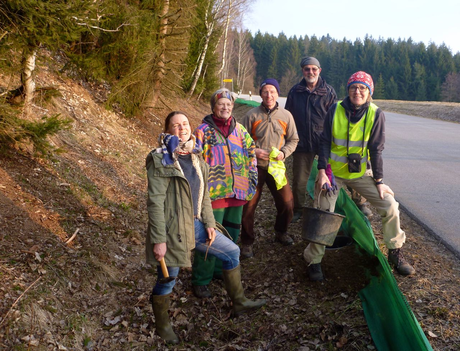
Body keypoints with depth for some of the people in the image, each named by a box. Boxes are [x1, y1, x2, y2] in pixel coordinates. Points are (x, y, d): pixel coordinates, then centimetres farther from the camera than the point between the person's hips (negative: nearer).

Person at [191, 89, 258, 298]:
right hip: (214, 192, -6)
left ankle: (221, 269, 38)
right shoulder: (204, 130, -6)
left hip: (238, 192, 6)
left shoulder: (239, 129, 9)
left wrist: (251, 179, 11)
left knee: (231, 233, 17)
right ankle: (200, 281, 9)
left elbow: (251, 152, 17)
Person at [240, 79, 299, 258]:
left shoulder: (286, 115, 2)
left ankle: (281, 232, 32)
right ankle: (247, 242, 18)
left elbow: (293, 140, 9)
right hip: (255, 166, -2)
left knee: (287, 203, 3)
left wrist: (283, 152, -9)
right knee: (248, 206, 0)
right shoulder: (252, 115, -4)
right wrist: (254, 151, -15)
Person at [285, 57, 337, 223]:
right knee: (299, 180, 6)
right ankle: (297, 209, 23)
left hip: (324, 144, -1)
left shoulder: (329, 92, 1)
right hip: (301, 143, 1)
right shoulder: (295, 92, 5)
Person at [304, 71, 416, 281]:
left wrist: (379, 181, -8)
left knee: (390, 206, -7)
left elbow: (376, 149, -6)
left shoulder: (376, 114, -8)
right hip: (333, 172, -1)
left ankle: (395, 254, 15)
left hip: (361, 173, 1)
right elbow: (325, 142, -5)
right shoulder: (335, 110, -8)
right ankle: (314, 260, 11)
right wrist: (322, 171, -15)